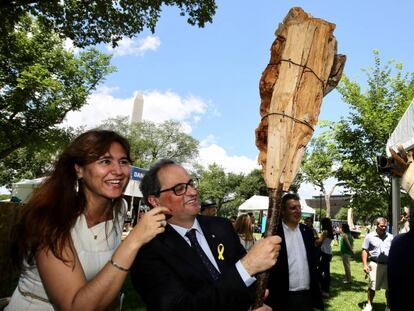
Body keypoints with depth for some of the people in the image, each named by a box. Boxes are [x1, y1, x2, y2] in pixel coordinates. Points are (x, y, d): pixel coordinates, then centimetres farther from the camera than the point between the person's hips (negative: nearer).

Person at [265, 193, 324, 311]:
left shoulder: (307, 232, 6)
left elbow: (313, 264, 12)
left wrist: (316, 295, 11)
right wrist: (270, 301, -9)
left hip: (307, 296, 5)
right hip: (283, 298, -4)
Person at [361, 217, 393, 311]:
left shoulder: (390, 237, 6)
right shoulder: (370, 236, 0)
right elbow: (365, 251, 0)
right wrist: (364, 265, -6)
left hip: (389, 265, 2)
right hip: (375, 264, -2)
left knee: (389, 287, 9)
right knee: (372, 286, 3)